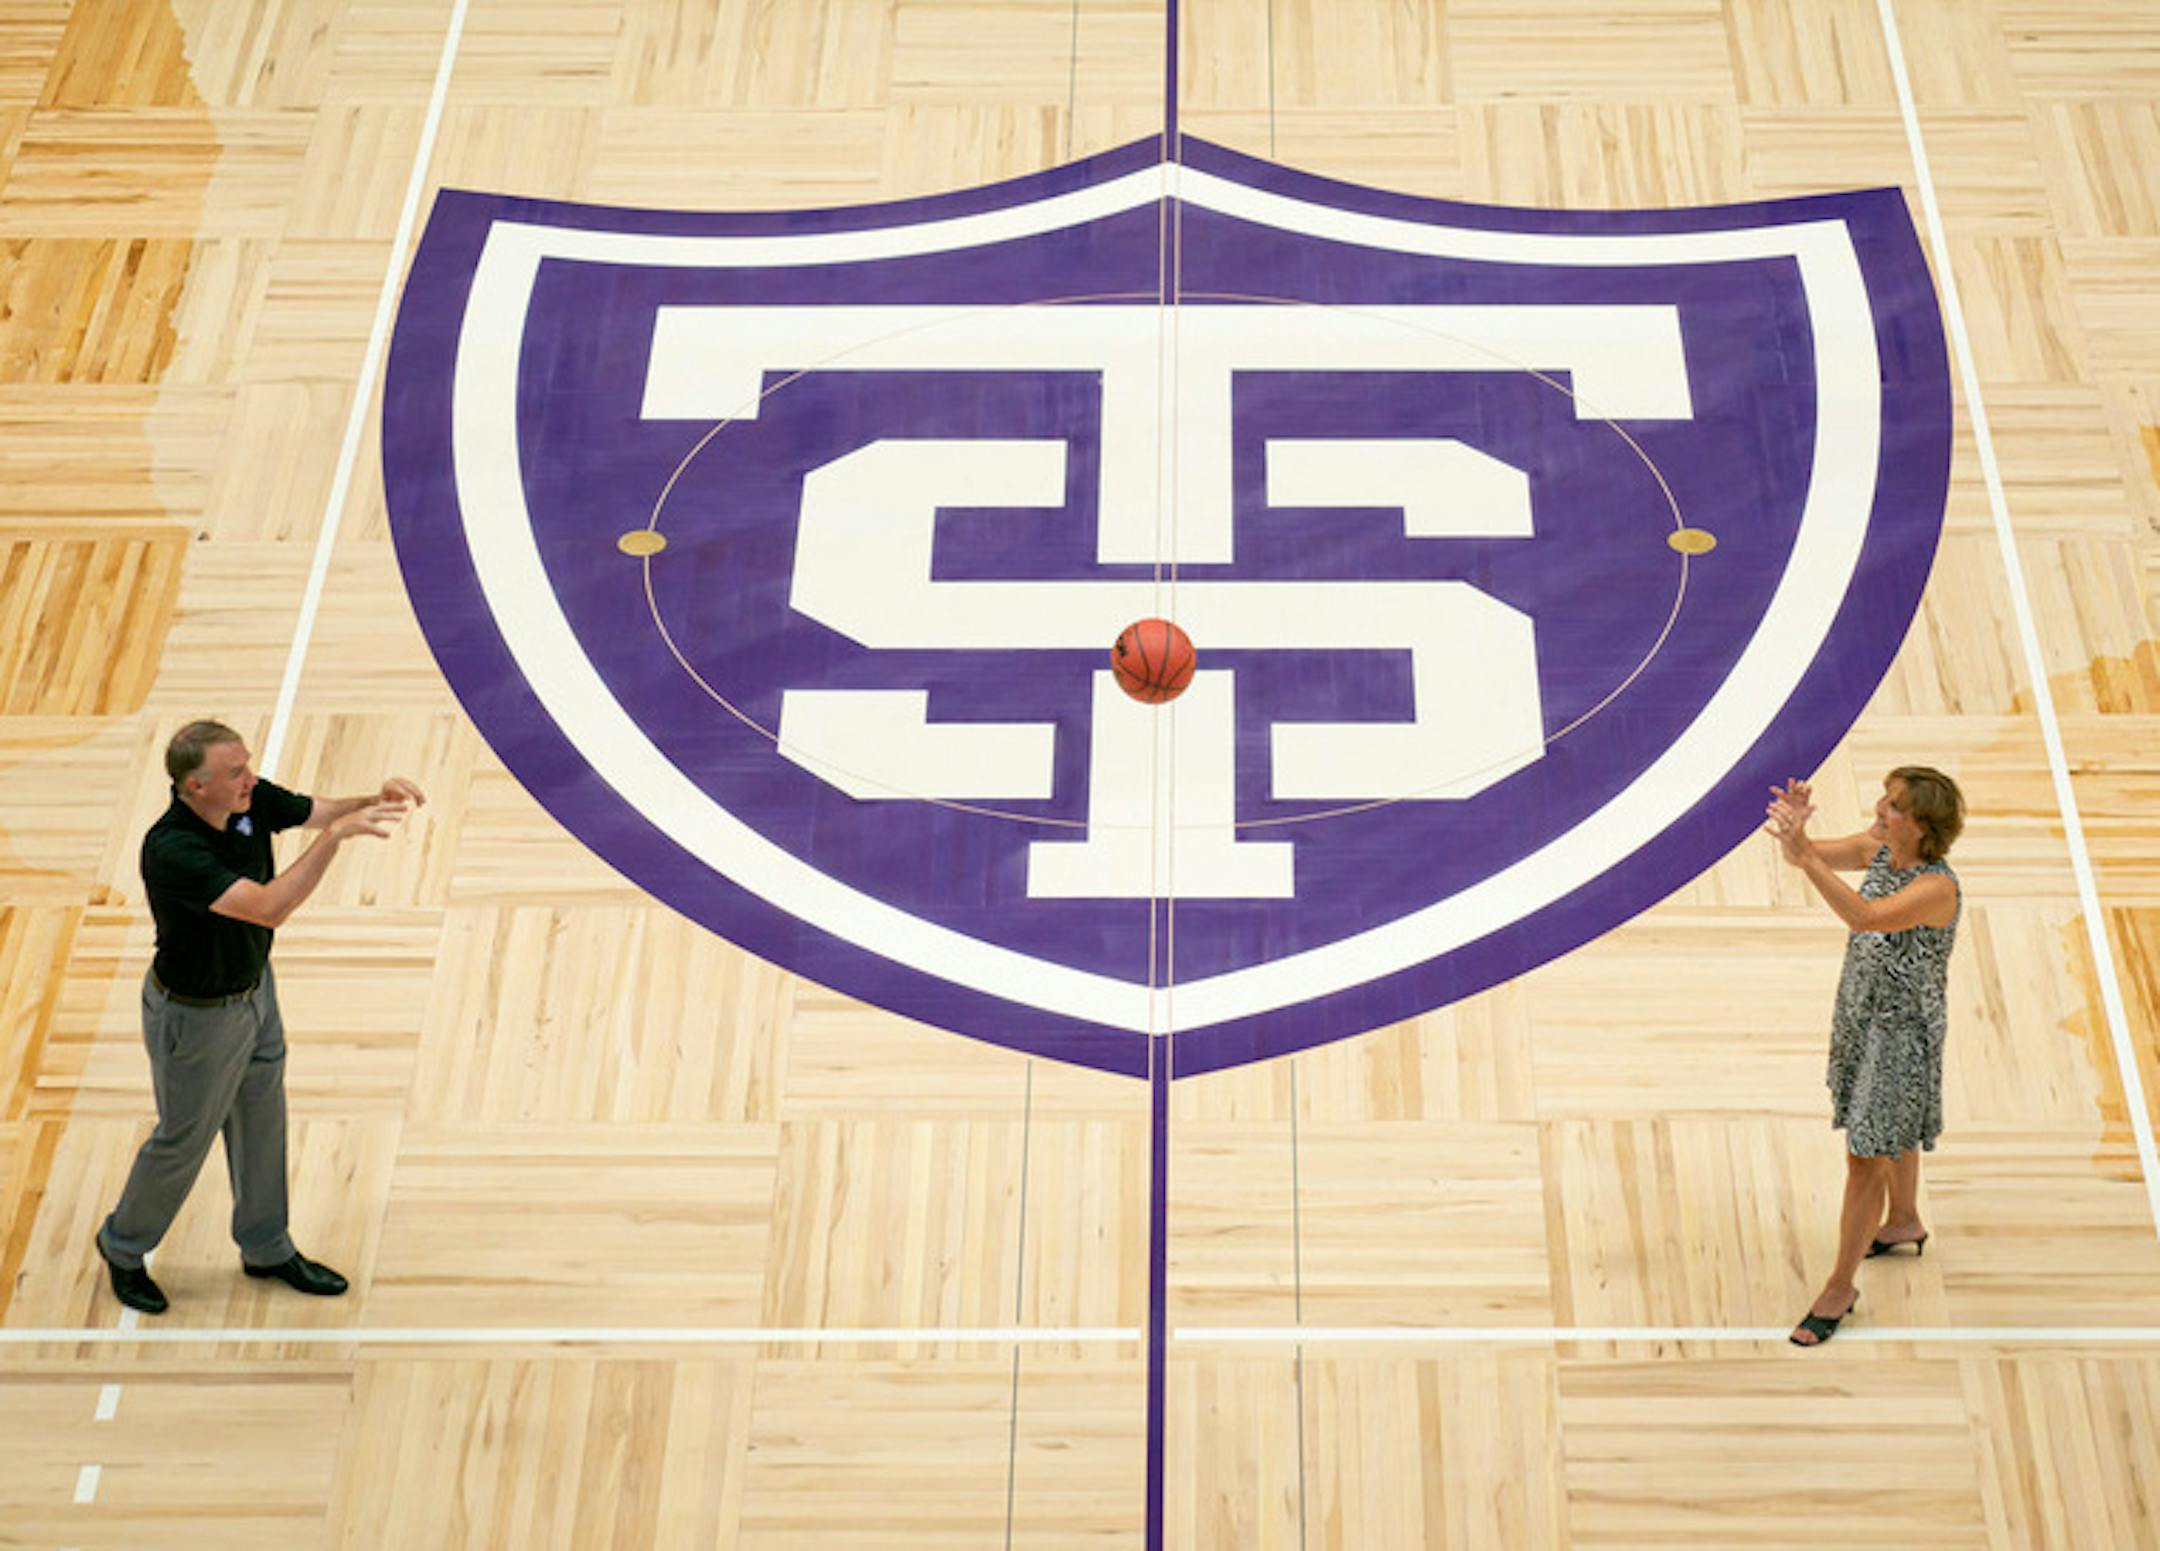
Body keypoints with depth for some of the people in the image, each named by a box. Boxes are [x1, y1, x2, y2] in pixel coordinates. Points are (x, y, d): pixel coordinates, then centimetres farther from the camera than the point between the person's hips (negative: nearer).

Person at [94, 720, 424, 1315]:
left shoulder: (252, 800, -14)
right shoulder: (173, 851, -35)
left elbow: (323, 810, -6)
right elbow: (269, 908, -43)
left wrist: (373, 801, -28)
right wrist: (335, 835, -46)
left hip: (255, 987, 7)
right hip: (196, 1014, -7)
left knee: (261, 1121, 21)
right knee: (184, 1140, 14)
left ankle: (266, 1248, 42)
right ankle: (122, 1247, 42)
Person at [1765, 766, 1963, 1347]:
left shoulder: (1937, 887, -29)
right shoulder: (1877, 849, -6)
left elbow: (1866, 916, -44)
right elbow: (1806, 856, -2)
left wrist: (1806, 858, -51)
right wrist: (1795, 830, -25)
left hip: (1903, 1036, -8)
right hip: (1861, 1016, 8)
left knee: (1866, 1160, 0)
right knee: (1892, 1133, 29)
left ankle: (1840, 1287, 12)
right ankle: (1904, 1223, 54)